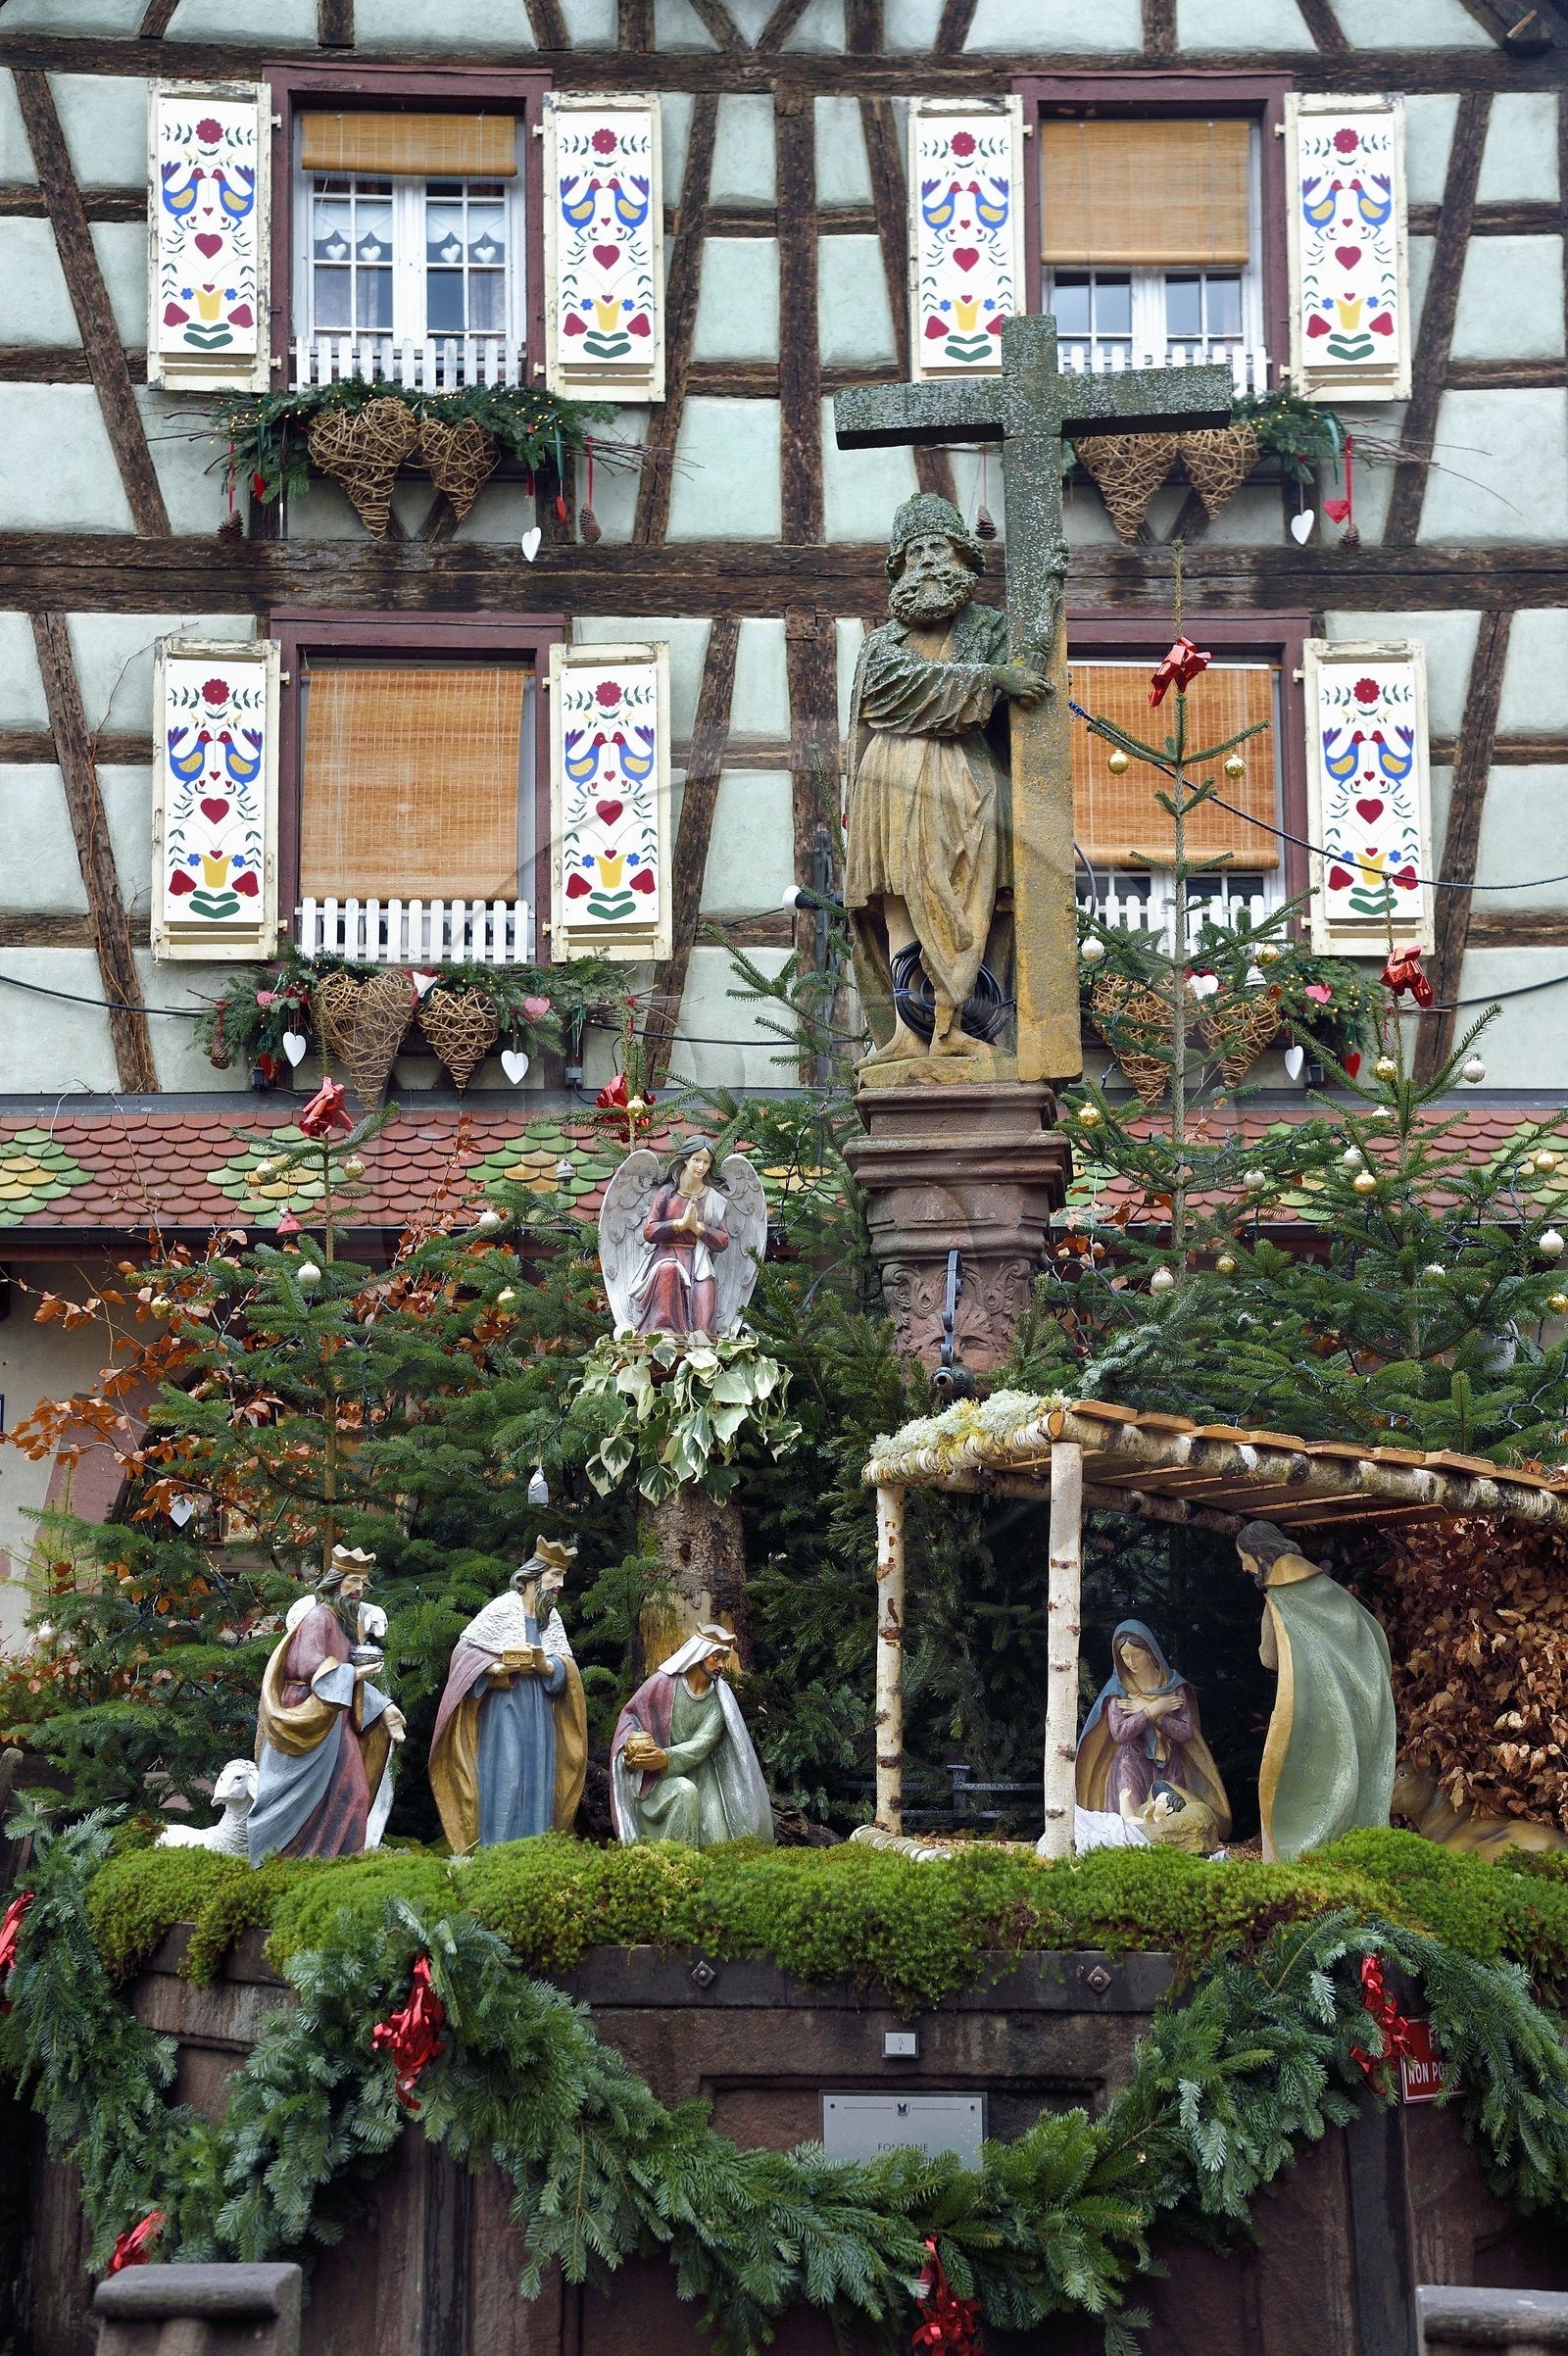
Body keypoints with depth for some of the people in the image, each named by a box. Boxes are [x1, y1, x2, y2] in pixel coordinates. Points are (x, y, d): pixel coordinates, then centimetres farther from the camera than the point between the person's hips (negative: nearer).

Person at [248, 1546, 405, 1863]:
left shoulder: (349, 1623, 15)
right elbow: (308, 1666, -23)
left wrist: (383, 1707, 8)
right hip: (311, 1722, -9)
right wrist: (353, 1673, -19)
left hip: (337, 1722, 9)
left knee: (349, 1795, 7)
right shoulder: (319, 1617, -12)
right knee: (308, 1796, -5)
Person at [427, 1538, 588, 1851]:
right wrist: (495, 1667, -21)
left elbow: (565, 1664, 7)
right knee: (504, 1776, -9)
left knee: (537, 1777, 4)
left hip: (539, 1710, 6)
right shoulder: (503, 1608, -7)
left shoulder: (551, 1617, 10)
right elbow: (465, 1648, -7)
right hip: (504, 1707, -6)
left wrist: (547, 1665, -14)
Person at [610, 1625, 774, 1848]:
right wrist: (631, 1744, -20)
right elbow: (630, 1715, 1)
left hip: (697, 1771, 3)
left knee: (716, 1841, -15)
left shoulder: (721, 1696, -3)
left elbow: (704, 1742, -14)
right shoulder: (664, 1683, -9)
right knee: (685, 1792, -35)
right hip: (658, 1779, -3)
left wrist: (668, 1758, -29)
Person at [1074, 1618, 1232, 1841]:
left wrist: (1145, 1711, -8)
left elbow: (1186, 1733, -3)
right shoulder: (1118, 1689, 3)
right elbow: (1119, 1733, -9)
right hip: (1131, 1766, -2)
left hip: (1168, 1770, 2)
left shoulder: (1174, 1686, 5)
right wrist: (1154, 1710, -11)